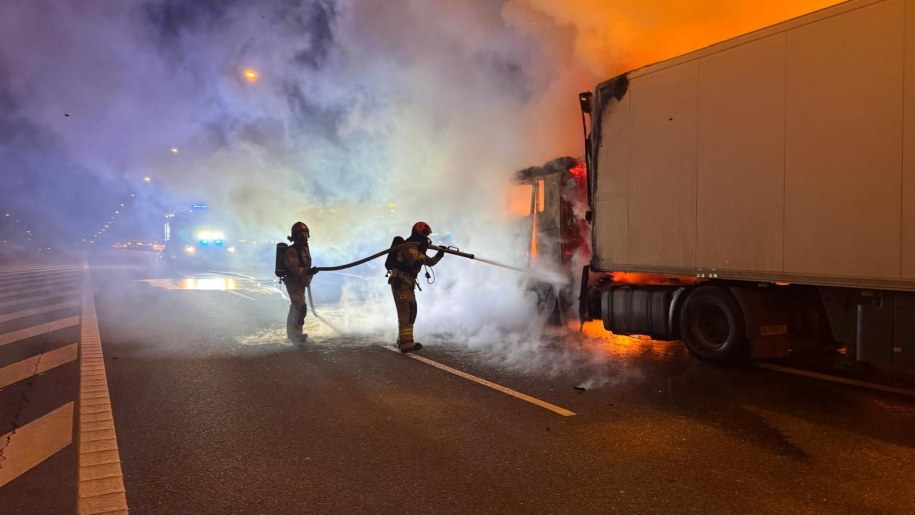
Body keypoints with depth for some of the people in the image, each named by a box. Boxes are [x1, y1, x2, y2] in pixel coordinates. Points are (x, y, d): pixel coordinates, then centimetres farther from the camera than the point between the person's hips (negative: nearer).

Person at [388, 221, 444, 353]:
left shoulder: (416, 247, 19)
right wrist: (422, 250, -18)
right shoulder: (409, 245, -13)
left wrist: (439, 255, 8)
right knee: (406, 313, -16)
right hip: (401, 283, -11)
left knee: (410, 312, 16)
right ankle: (406, 344, -21)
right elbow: (416, 263, -25)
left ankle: (403, 340, 25)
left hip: (406, 284, 11)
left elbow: (430, 262, 23)